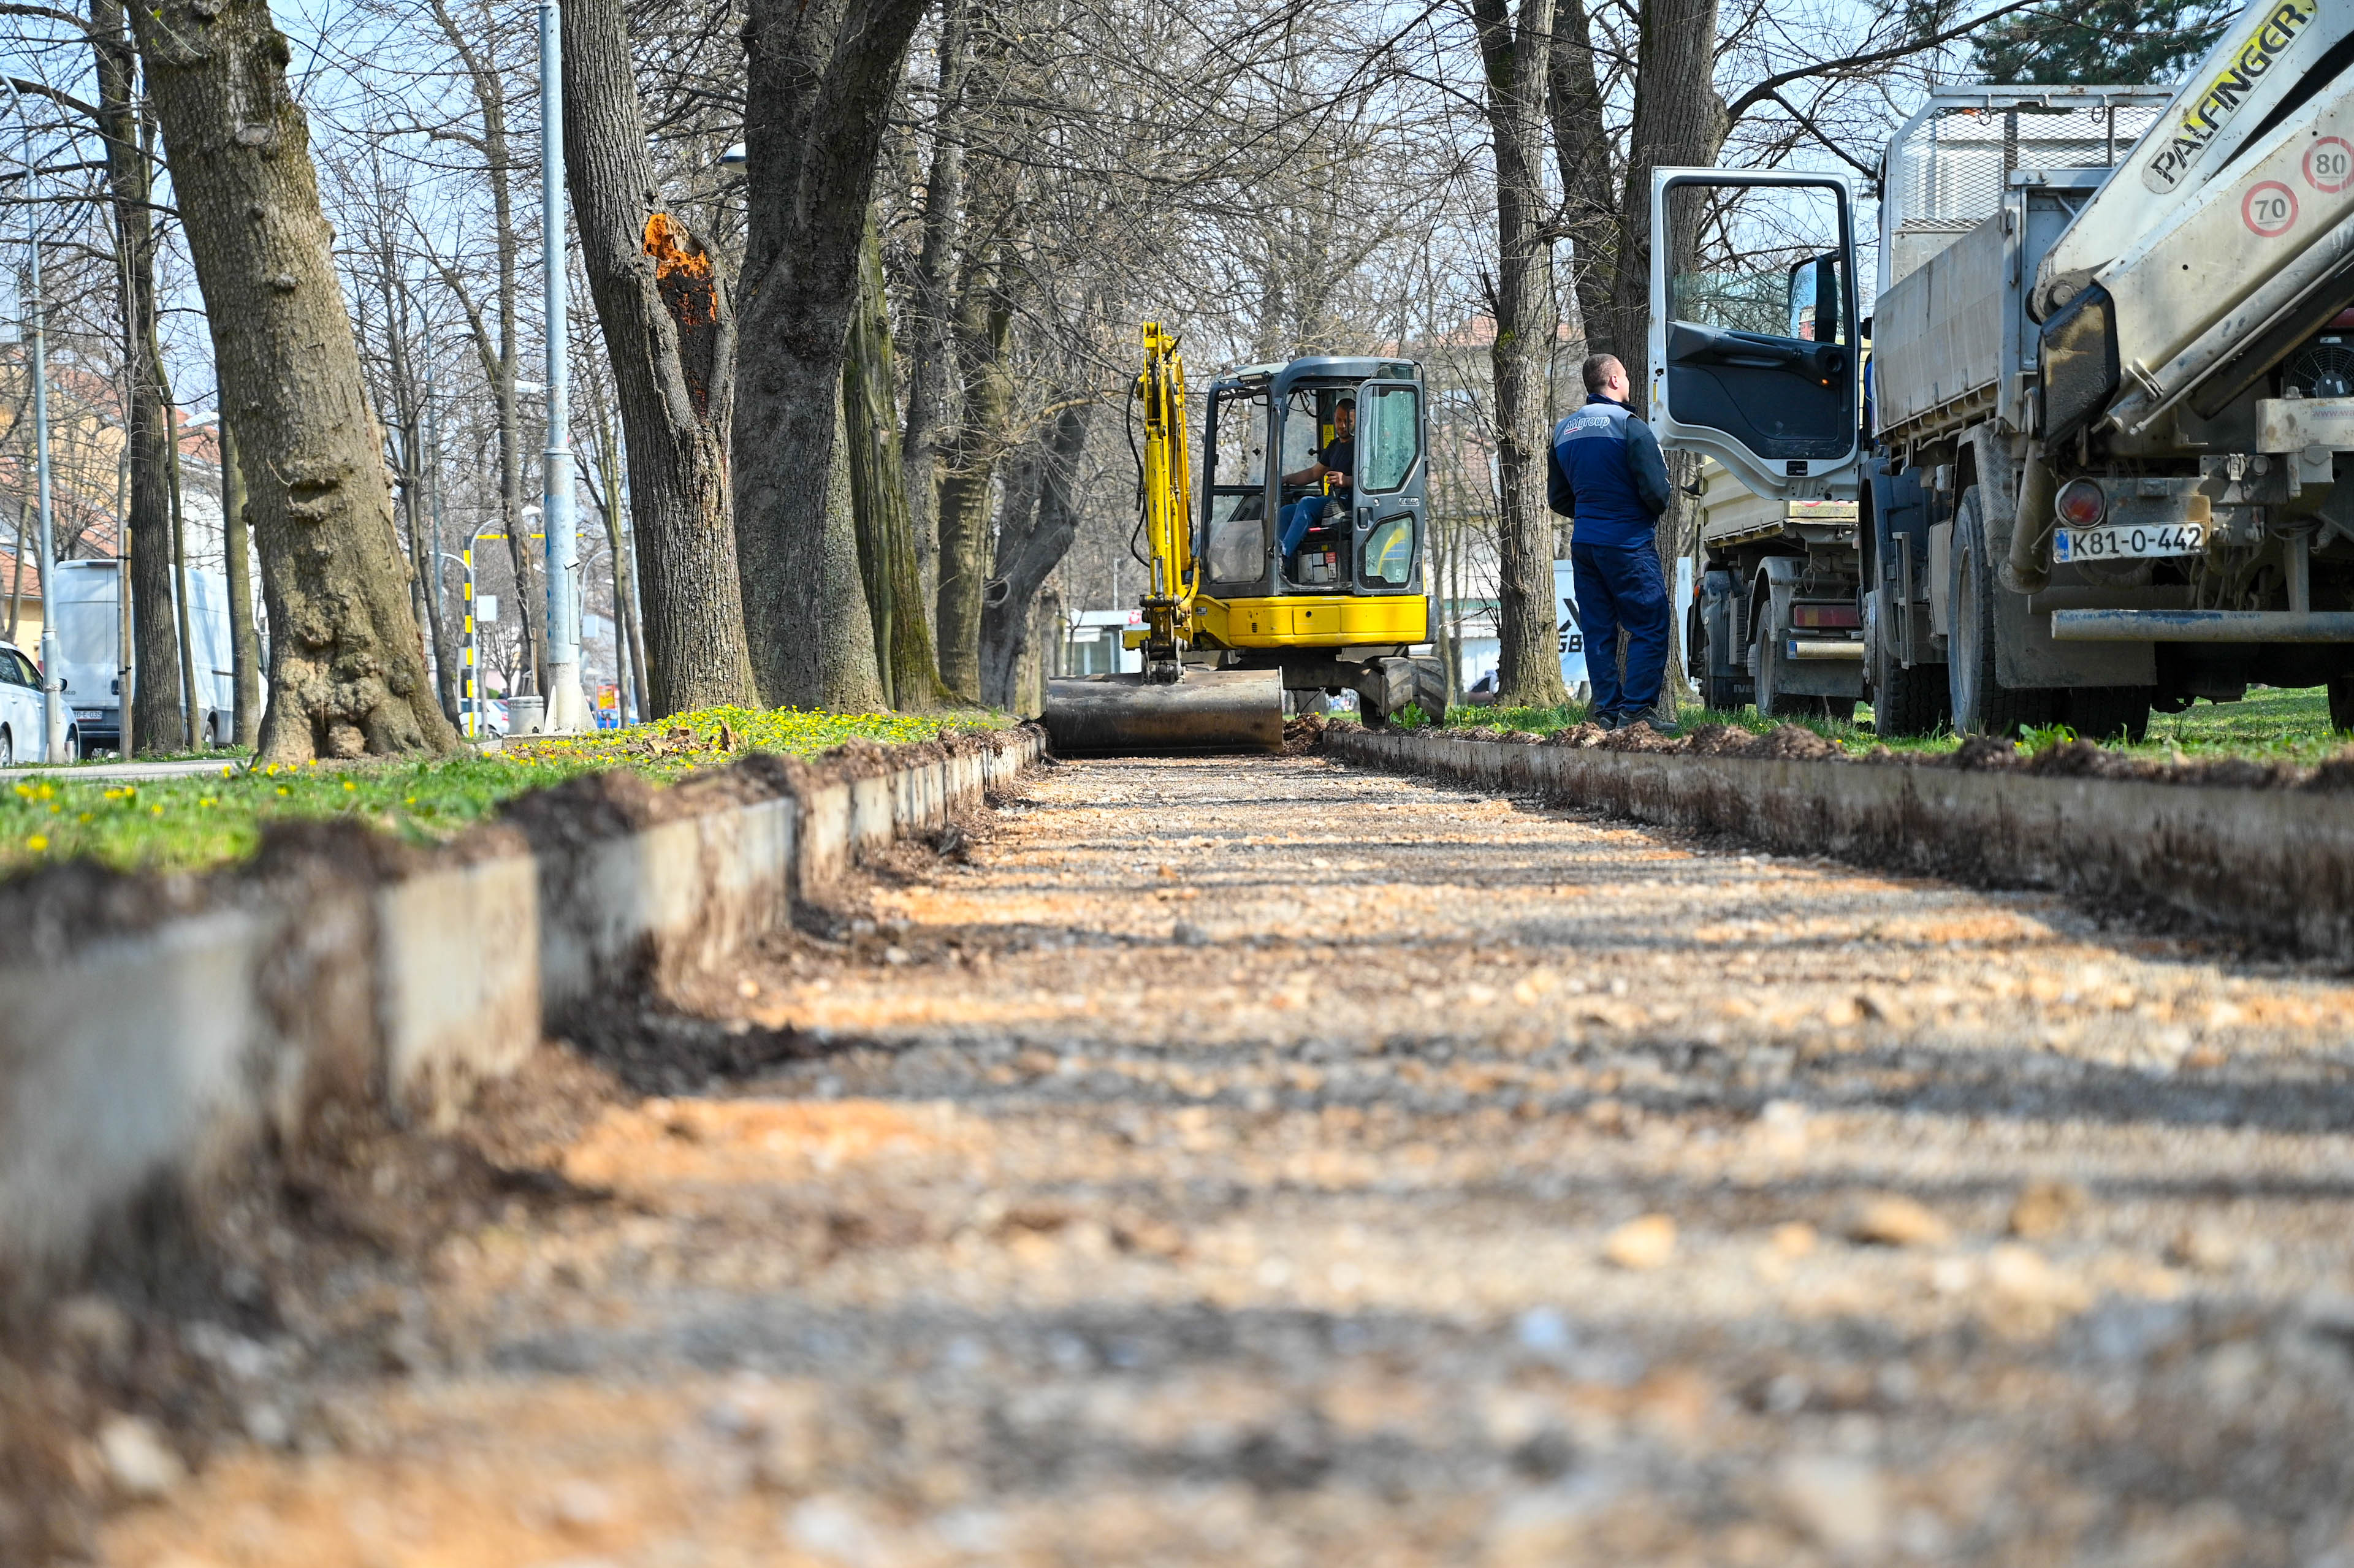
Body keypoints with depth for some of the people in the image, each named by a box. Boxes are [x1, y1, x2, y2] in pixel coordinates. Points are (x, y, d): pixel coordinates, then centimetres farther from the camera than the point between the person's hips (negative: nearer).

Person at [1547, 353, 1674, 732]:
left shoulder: (1564, 430, 11)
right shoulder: (1630, 426, -11)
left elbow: (1558, 498, 16)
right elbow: (1656, 490, -14)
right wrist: (1654, 513, 7)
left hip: (1584, 543, 7)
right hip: (1629, 544, -7)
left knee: (1599, 630, 9)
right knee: (1649, 628, -3)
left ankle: (1607, 711, 7)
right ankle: (1636, 711, -10)